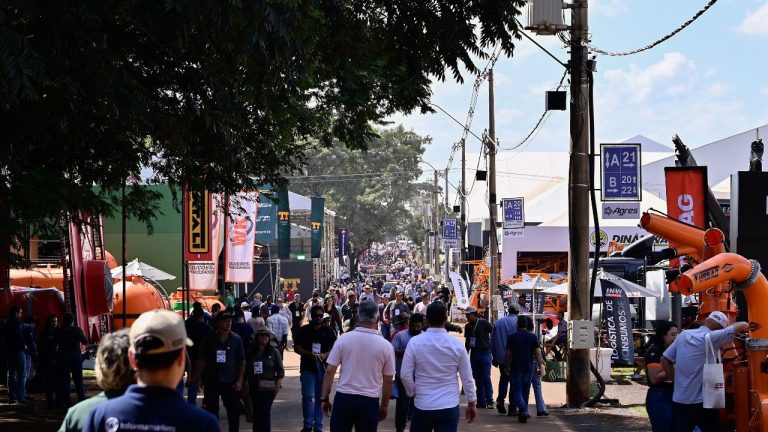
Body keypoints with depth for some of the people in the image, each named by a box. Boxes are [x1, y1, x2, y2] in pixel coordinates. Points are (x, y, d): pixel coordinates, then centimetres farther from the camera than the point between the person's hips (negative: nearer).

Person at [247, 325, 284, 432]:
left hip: (268, 388, -3)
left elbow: (280, 371, 1)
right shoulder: (251, 352, 8)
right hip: (254, 387, 3)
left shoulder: (274, 352, 1)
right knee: (256, 412, 6)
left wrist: (277, 386, -7)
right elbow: (246, 369, 12)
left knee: (265, 411, -8)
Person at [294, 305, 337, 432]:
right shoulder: (304, 330, 3)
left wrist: (325, 355, -16)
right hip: (307, 368, -1)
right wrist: (309, 354, -17)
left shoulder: (328, 331, 5)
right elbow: (296, 348, 1)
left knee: (320, 398, 6)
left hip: (323, 368, 1)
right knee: (307, 397, -4)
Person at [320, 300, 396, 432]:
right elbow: (388, 380, 3)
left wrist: (325, 398, 6)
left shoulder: (343, 339, -4)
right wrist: (384, 405, 15)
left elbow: (330, 372, -3)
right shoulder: (385, 345, -3)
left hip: (344, 398, 0)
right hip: (370, 401, 0)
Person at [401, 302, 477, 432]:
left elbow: (405, 375, -6)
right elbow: (467, 378, 1)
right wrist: (472, 403, 13)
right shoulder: (456, 345, -4)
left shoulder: (415, 342, -7)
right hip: (449, 408, 0)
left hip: (422, 407, 0)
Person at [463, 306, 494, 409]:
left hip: (484, 353, -6)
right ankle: (481, 402, 9)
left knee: (486, 378, -8)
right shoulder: (468, 326, 11)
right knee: (477, 379, 6)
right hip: (474, 353, 6)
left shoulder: (484, 323, -5)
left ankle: (489, 401, -7)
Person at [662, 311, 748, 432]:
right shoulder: (711, 337, -11)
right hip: (703, 403, -5)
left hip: (679, 401, 5)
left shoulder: (684, 335, 4)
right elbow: (743, 326, -9)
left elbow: (665, 360, 8)